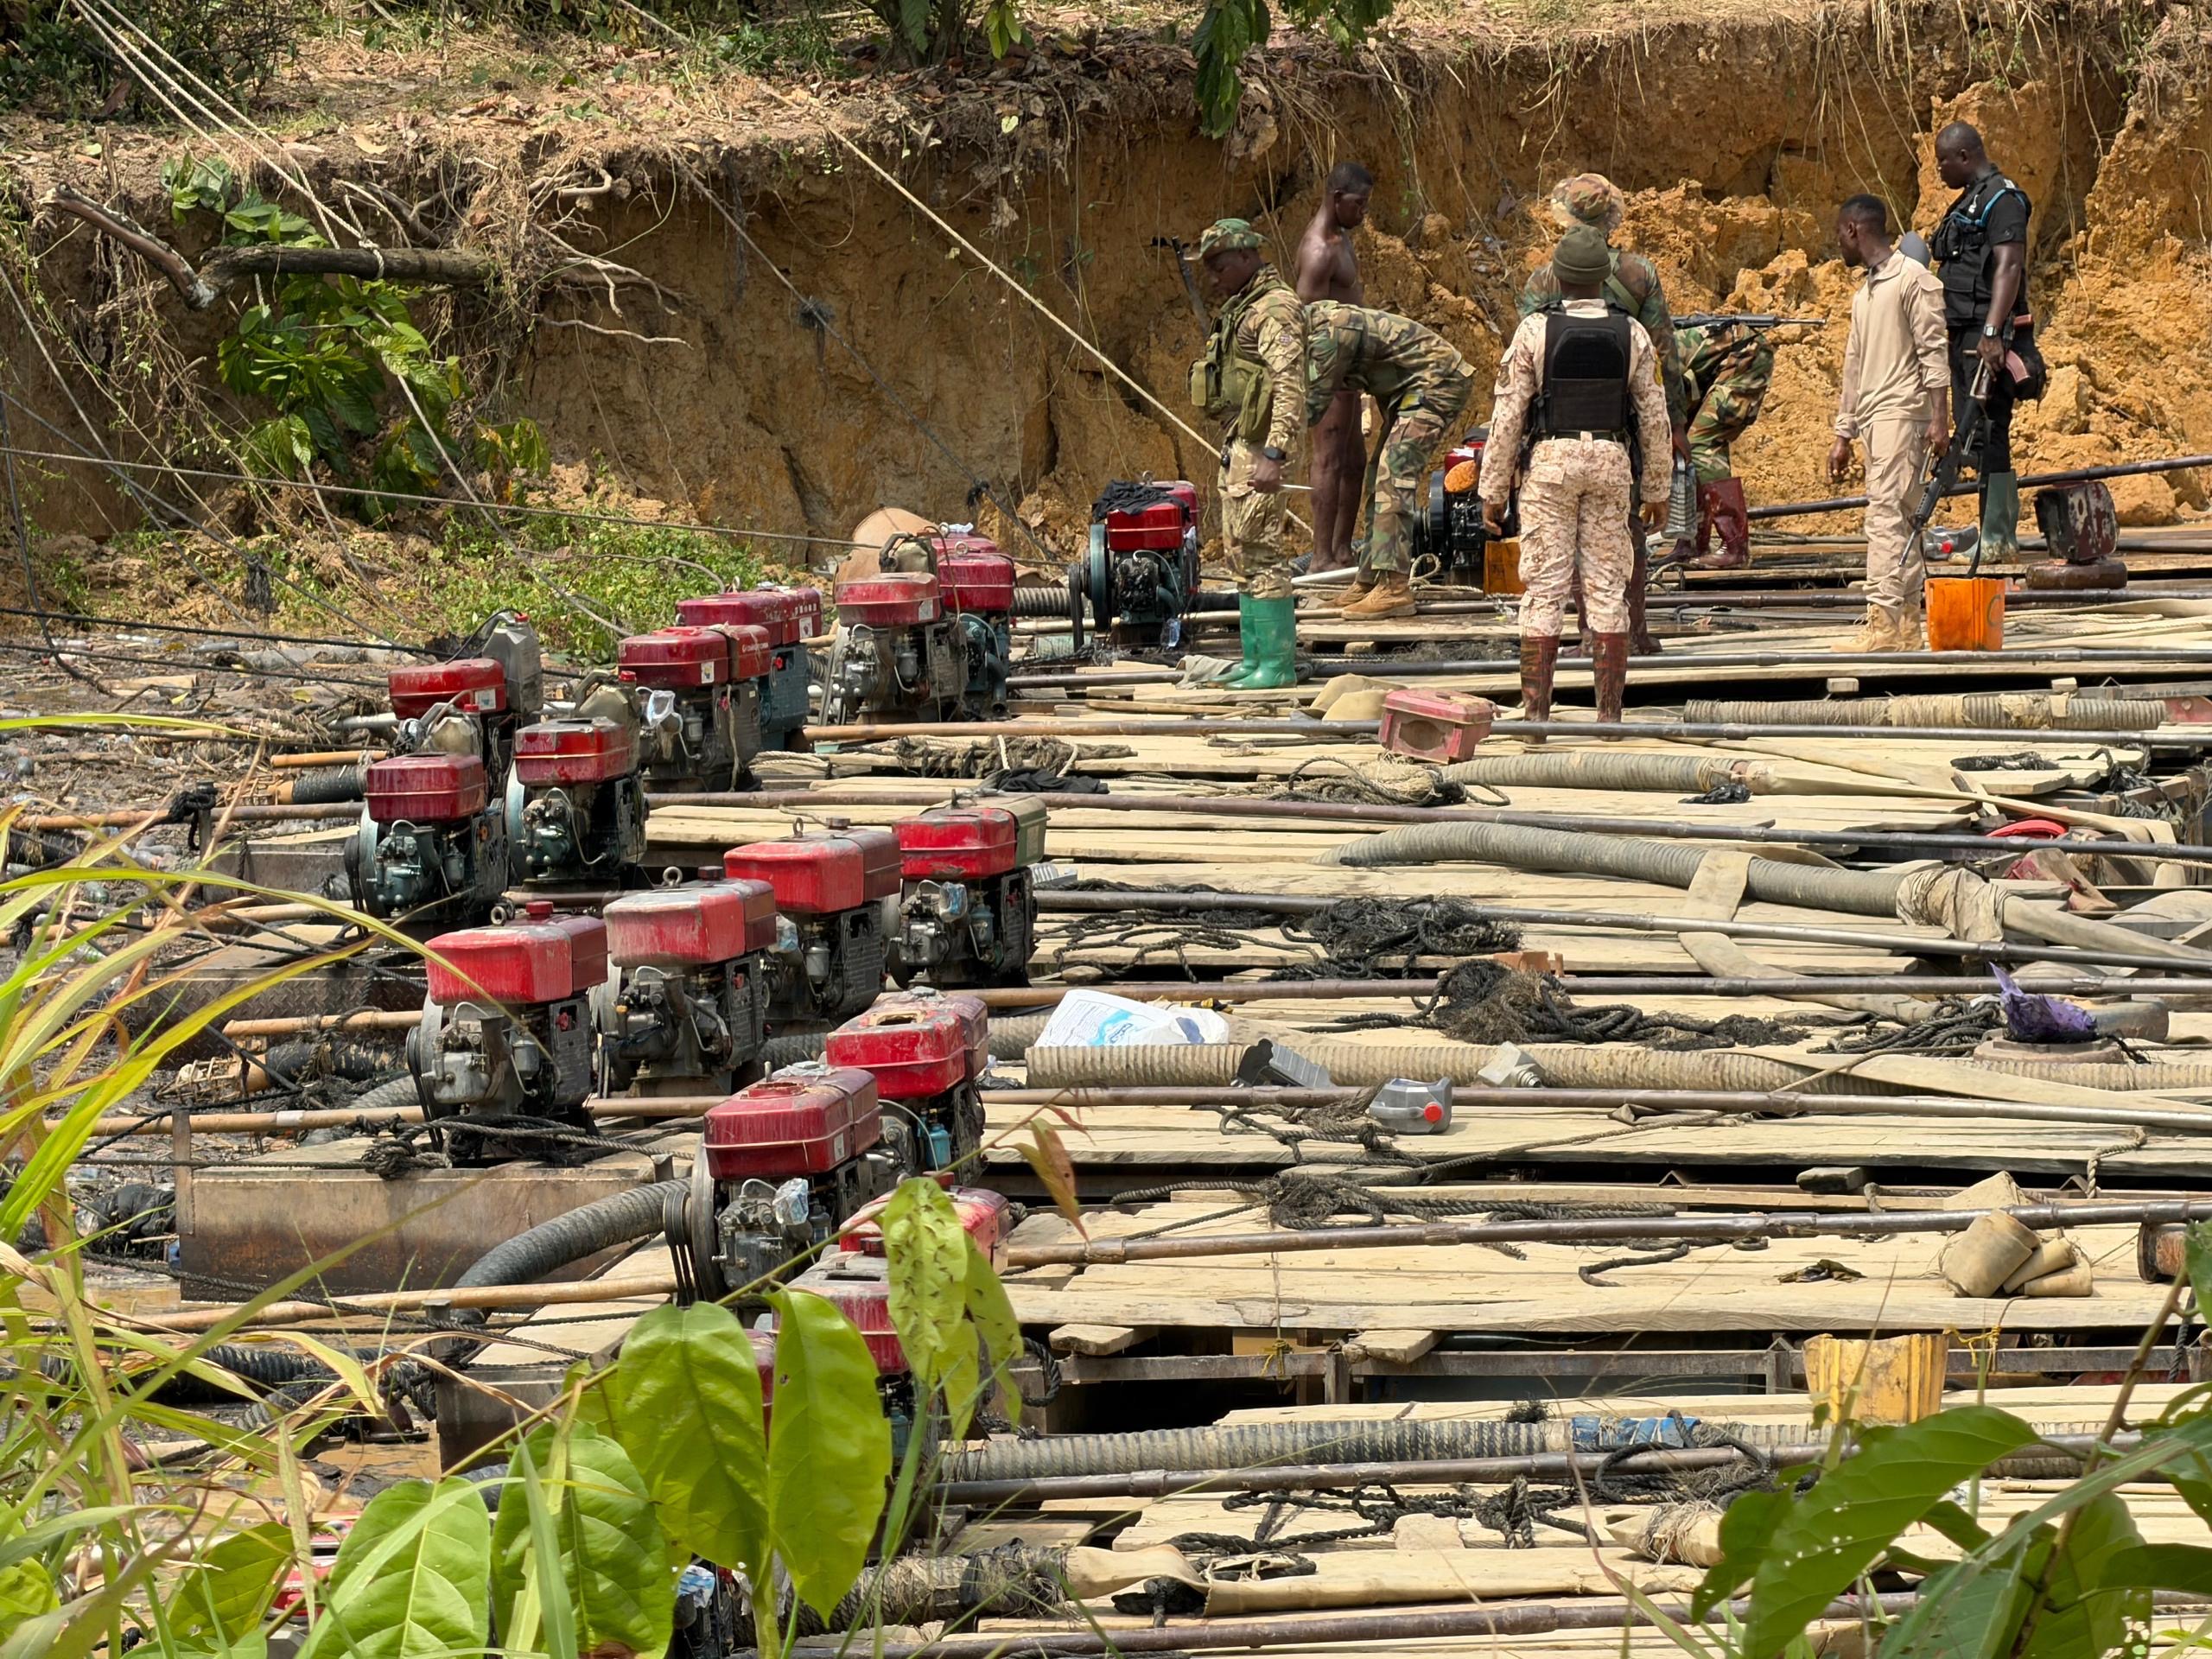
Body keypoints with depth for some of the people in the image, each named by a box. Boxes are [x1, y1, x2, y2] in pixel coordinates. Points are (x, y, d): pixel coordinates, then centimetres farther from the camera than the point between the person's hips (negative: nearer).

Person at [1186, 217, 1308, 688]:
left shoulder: (1274, 309, -15)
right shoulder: (1240, 307, 18)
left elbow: (1290, 386, -23)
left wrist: (1273, 455, -29)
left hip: (1258, 446, -11)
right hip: (1236, 444, 11)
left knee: (1260, 551, -10)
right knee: (1240, 552, 13)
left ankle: (1278, 664, -9)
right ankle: (1255, 658, 18)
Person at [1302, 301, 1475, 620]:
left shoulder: (1328, 334, -22)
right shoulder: (1316, 322, 8)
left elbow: (1311, 410, -18)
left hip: (1438, 381, -11)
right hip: (1411, 390, 11)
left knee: (1395, 476, -17)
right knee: (1382, 478, 12)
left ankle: (1394, 587, -22)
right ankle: (1371, 579, 17)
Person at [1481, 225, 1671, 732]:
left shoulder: (1535, 330, -7)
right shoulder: (1632, 334, 0)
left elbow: (1508, 414, -6)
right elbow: (1654, 417, 4)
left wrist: (1493, 489, 1)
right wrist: (1657, 489, 13)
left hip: (1551, 461, -2)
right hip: (1611, 463, 2)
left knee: (1544, 586, 0)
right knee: (1607, 586, 5)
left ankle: (1535, 709, -2)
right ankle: (1609, 711, 5)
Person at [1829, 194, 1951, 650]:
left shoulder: (1913, 279, -4)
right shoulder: (1863, 293, 22)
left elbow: (1934, 351, -10)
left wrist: (1939, 418, -17)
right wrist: (1843, 436, 22)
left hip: (1901, 411, -9)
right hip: (1872, 418, 9)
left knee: (1886, 513, -16)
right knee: (1898, 519, 6)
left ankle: (1884, 624, -21)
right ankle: (1908, 625, 6)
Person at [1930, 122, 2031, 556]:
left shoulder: (2002, 198, -10)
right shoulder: (1969, 202, 21)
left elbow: (2009, 267, -21)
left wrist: (1992, 331, -30)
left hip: (1988, 338, -10)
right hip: (1964, 333, 10)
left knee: (1988, 436, -11)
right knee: (1975, 438, 9)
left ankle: (1997, 538, -10)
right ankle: (2004, 532, 13)